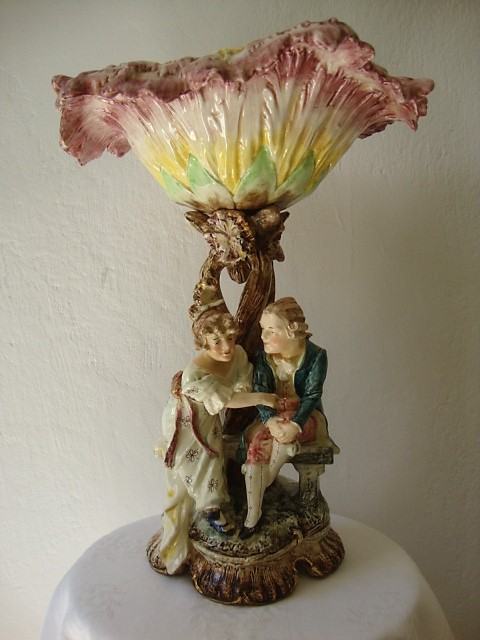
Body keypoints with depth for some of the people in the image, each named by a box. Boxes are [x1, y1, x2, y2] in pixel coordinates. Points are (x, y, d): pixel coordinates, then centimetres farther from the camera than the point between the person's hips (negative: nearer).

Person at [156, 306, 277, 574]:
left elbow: (243, 385, -9)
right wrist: (262, 398, -35)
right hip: (186, 425, -6)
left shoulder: (239, 354, -19)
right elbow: (226, 400, -34)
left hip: (210, 422, 7)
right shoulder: (196, 375, -37)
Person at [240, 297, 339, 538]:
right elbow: (260, 393, -9)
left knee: (283, 435, -35)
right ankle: (253, 515, -17)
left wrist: (295, 424, -30)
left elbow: (312, 395, -15)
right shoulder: (263, 357, -4)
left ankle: (263, 482, -11)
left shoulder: (315, 355, -13)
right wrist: (270, 420, -28)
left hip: (305, 416, -2)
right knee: (257, 444, -25)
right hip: (273, 415, 3)